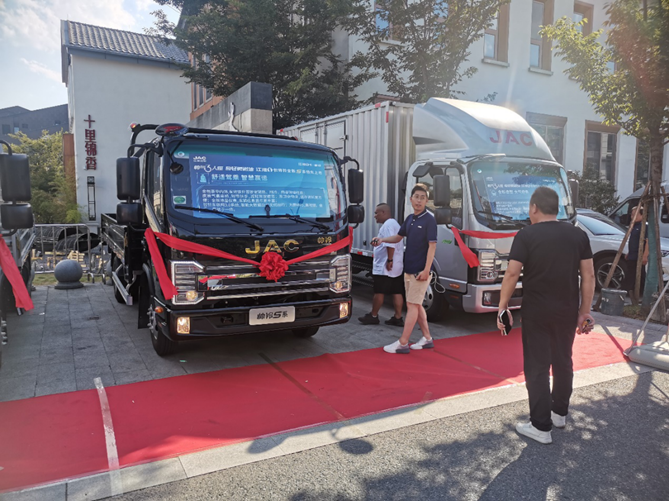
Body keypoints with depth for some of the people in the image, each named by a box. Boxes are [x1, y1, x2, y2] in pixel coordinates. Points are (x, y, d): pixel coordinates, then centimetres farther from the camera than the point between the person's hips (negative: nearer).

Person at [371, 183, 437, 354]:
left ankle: (402, 343, 0)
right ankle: (427, 339, 26)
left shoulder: (429, 220, -11)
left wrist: (426, 270, -22)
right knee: (416, 305, 14)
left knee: (412, 305, -4)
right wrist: (382, 239, 4)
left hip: (420, 271, -8)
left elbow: (432, 245, -16)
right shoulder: (409, 219, 11)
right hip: (409, 269, 8)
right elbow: (398, 237, 22)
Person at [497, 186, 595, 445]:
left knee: (537, 367, 3)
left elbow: (512, 273, -16)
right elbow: (588, 275, 2)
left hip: (536, 312, -5)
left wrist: (502, 307, -9)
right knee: (563, 362, 20)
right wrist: (585, 311, 8)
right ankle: (559, 412, 36)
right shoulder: (578, 235, 3)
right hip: (568, 311, 5)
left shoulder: (527, 235, -10)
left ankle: (541, 426, 7)